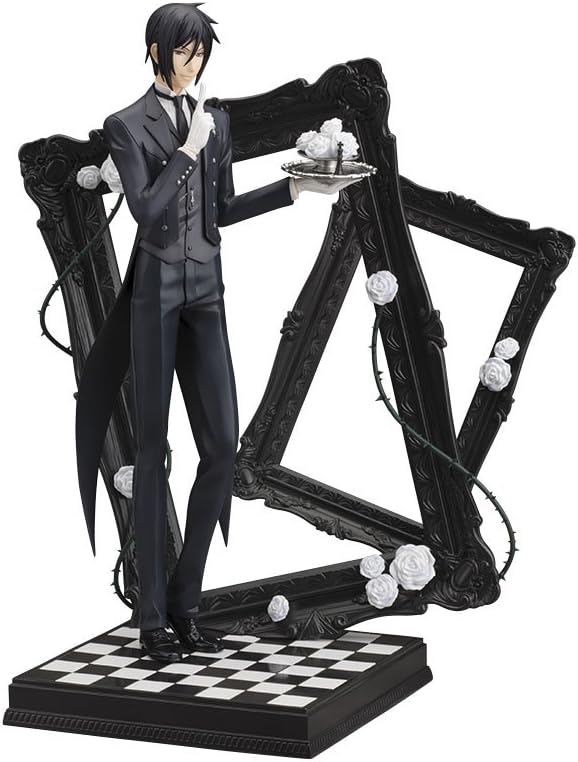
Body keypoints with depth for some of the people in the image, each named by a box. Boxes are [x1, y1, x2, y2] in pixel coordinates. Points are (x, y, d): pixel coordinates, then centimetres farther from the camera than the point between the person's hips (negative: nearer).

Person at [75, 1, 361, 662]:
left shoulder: (216, 120, 14)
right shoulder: (127, 124, -3)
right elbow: (146, 209, -15)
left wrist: (295, 188, 11)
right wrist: (189, 149, -11)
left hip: (205, 290, 5)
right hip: (155, 291, -5)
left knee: (222, 443, -1)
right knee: (153, 447, -1)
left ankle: (185, 603, 12)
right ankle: (152, 617, 6)